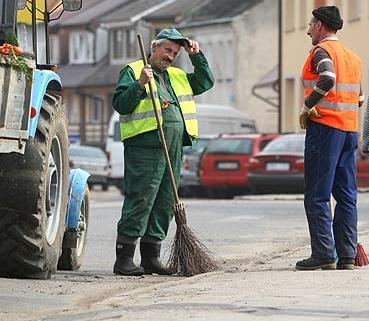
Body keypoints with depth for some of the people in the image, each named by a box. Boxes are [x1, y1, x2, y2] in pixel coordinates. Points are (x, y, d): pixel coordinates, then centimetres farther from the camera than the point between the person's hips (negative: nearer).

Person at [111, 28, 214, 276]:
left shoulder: (178, 77, 26)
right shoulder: (133, 71, 5)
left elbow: (206, 82, 32)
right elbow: (120, 104, -5)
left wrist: (197, 56, 21)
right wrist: (140, 85, -18)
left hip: (173, 149, 8)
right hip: (145, 146, -8)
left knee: (165, 204, 7)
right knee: (140, 200, -11)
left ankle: (151, 257, 13)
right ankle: (124, 258, -9)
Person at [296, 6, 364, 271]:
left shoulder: (322, 51, -7)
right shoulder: (353, 57, 19)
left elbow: (328, 80, -26)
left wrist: (307, 106, -16)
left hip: (324, 127, -8)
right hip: (350, 130, 8)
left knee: (317, 196, -5)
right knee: (346, 195, 7)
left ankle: (324, 255, -9)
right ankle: (347, 256, 5)